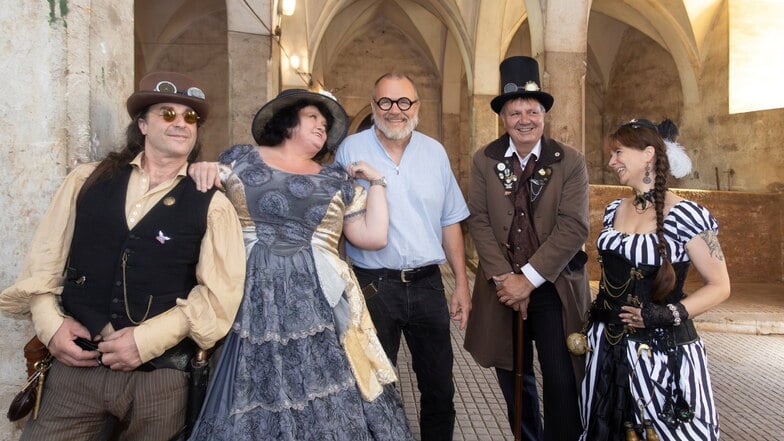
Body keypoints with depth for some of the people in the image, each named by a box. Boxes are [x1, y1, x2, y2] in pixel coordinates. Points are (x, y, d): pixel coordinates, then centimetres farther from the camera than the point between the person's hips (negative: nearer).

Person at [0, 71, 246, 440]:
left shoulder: (211, 205, -1)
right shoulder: (87, 180, 7)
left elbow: (219, 294, -8)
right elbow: (44, 260, 10)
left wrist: (147, 339, -15)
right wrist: (51, 323, -4)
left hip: (159, 375, -1)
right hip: (74, 364, 2)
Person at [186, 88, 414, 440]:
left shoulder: (336, 180, 12)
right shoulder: (241, 159, 9)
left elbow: (373, 236, 7)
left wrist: (376, 181, 10)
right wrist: (200, 171, -4)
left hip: (320, 306, 2)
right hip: (255, 305, -1)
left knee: (329, 406, 2)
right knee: (255, 406, 2)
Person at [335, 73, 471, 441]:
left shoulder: (434, 152, 6)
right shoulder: (351, 150, -2)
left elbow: (449, 222, 9)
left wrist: (461, 283, 7)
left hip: (427, 284, 3)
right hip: (373, 286, -2)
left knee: (440, 389, 14)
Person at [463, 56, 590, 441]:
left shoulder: (570, 162, -4)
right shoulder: (484, 160, 1)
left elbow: (574, 228, -12)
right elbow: (479, 221, -4)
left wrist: (528, 278, -16)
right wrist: (503, 278, -13)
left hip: (554, 289, -2)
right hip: (502, 287, 2)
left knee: (561, 381, -1)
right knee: (514, 380, 15)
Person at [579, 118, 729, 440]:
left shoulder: (686, 216, -15)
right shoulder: (614, 210, 4)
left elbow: (719, 286, -11)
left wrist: (667, 314, -22)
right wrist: (597, 312, 9)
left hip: (664, 351, -6)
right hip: (607, 346, 6)